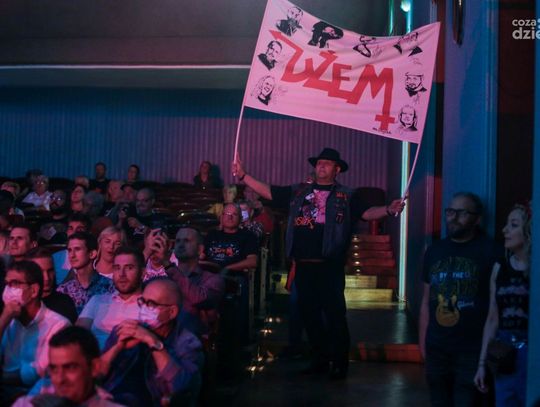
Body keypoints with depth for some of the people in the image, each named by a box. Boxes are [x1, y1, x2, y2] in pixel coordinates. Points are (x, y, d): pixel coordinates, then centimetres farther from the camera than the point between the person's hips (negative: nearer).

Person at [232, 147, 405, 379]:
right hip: (303, 264, 4)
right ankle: (320, 360, 25)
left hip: (330, 265, -4)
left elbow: (367, 213, -8)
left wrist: (388, 210, -26)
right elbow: (267, 192, 14)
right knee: (309, 312, 11)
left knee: (334, 314, -3)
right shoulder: (298, 192, 14)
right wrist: (243, 176, 7)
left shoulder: (345, 197, 4)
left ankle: (340, 364, 8)